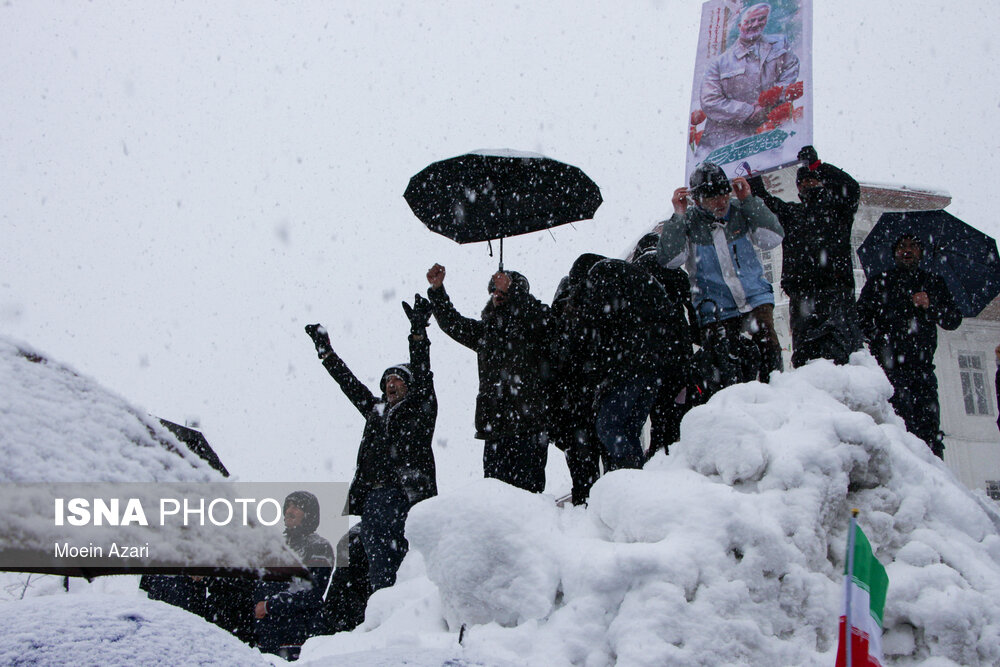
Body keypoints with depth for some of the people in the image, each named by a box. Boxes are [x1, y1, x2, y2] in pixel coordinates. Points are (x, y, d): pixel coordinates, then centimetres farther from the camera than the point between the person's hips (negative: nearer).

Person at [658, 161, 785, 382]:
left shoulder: (740, 211, 0)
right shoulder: (688, 221, -4)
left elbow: (773, 238, -9)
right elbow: (669, 259, -15)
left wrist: (749, 200, -15)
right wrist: (678, 217, -22)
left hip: (755, 297, 1)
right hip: (716, 310, -1)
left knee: (769, 348, -17)